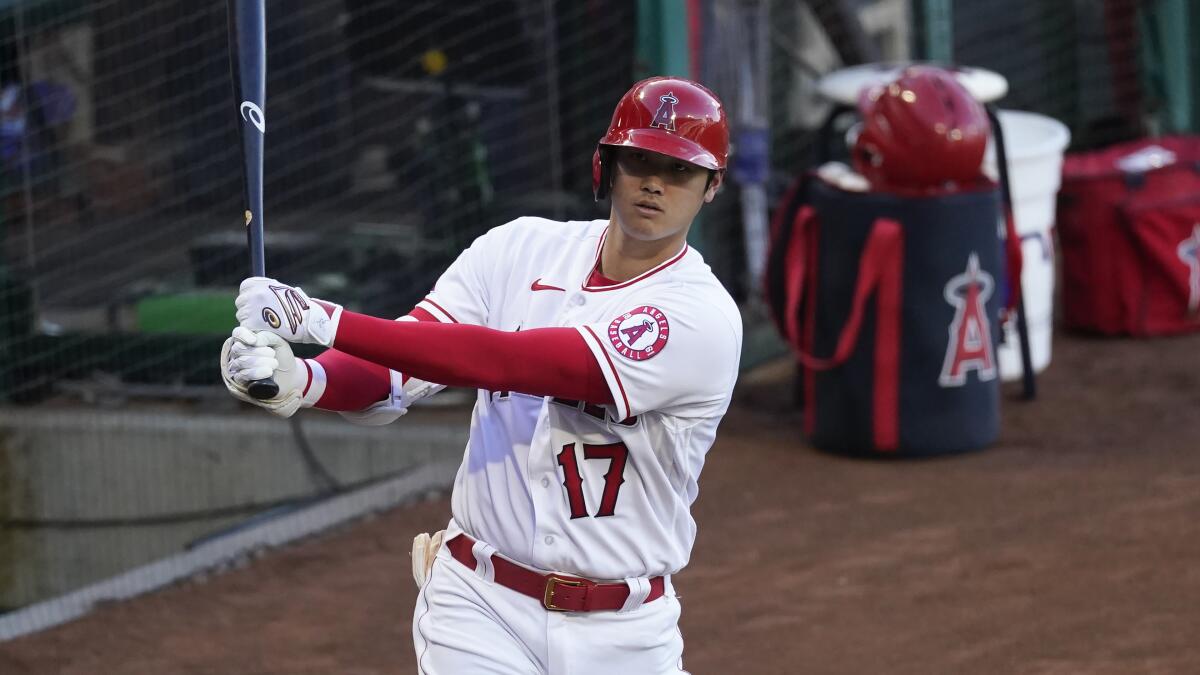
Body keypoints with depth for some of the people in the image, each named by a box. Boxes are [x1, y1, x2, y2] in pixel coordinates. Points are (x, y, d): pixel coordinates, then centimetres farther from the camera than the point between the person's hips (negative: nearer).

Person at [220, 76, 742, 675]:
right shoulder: (521, 250, 0)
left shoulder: (705, 320, -15)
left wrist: (323, 321, -28)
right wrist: (300, 382, -31)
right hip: (479, 606, 2)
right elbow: (392, 375, -8)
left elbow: (509, 362, -24)